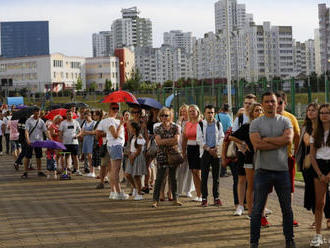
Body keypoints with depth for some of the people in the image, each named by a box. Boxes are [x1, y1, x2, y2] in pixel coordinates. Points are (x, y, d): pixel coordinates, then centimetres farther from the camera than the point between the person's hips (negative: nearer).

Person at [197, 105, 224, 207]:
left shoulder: (218, 124, 10)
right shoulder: (200, 125, 4)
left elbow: (221, 138, 7)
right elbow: (199, 139, -2)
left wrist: (216, 148, -9)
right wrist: (208, 149, -11)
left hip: (216, 152, 2)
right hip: (205, 152, -1)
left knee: (216, 176, 2)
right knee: (204, 176, -2)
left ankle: (216, 197, 9)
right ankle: (204, 198, 3)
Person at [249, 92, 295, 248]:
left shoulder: (285, 121, 6)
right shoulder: (256, 123, 1)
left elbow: (289, 139, -12)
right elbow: (257, 144, -15)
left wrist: (267, 139, -10)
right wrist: (280, 142, -10)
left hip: (282, 170, 2)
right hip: (263, 170, -2)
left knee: (287, 208, 10)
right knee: (257, 209, 2)